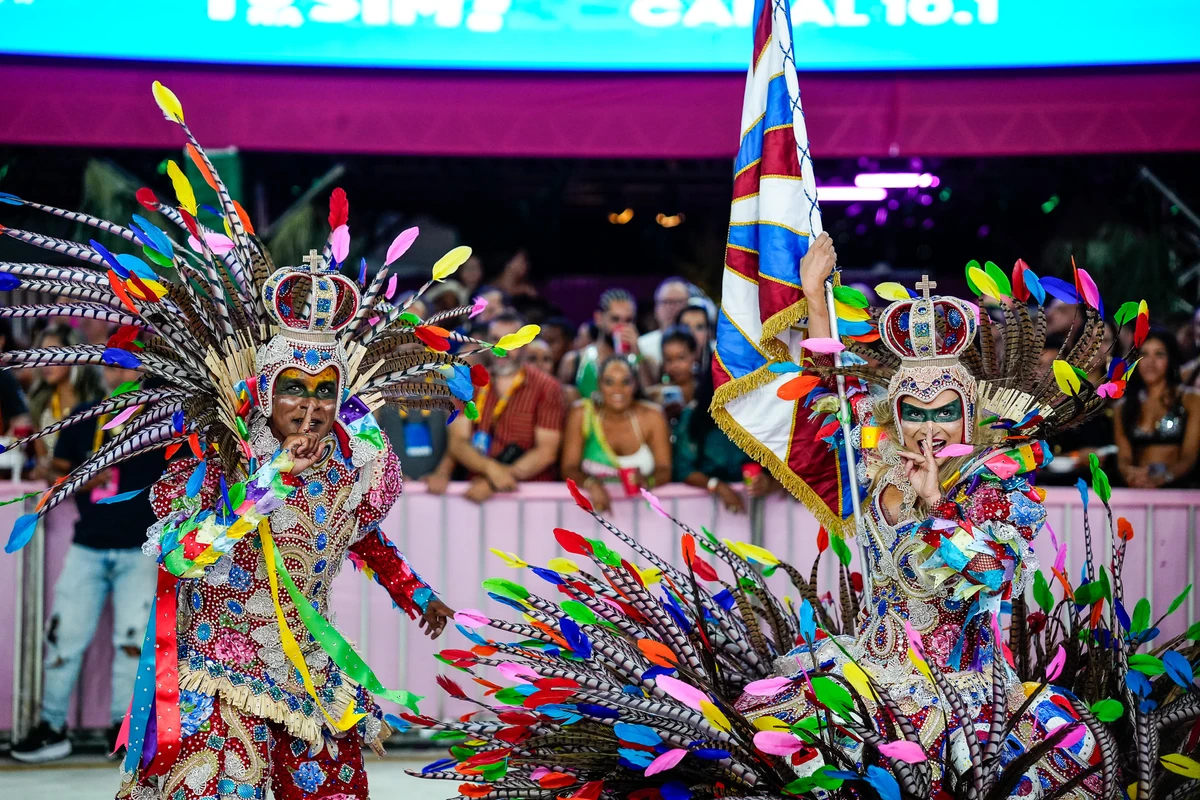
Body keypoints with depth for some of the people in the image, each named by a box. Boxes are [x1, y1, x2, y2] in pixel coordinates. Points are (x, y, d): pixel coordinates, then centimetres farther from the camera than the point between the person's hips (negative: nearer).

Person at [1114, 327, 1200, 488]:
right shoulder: (1124, 406, 16)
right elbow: (1123, 459, 7)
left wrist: (1161, 478, -21)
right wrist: (1132, 473, -18)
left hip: (1178, 487, -2)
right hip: (1137, 490, 3)